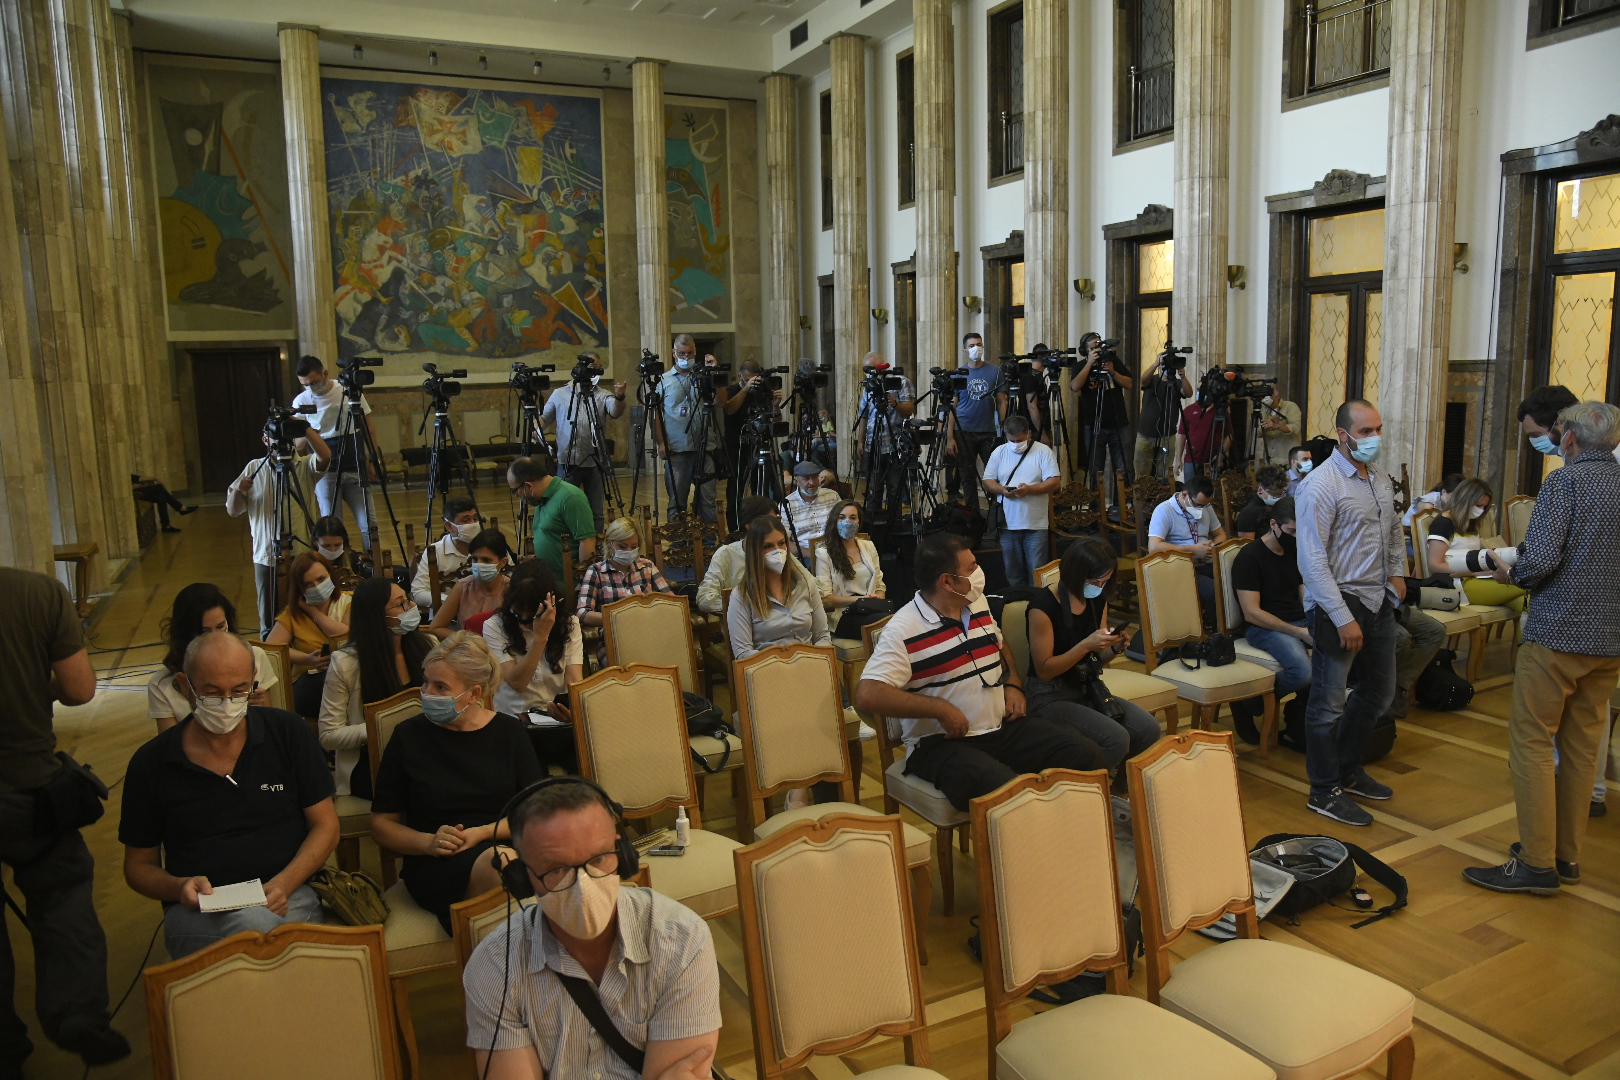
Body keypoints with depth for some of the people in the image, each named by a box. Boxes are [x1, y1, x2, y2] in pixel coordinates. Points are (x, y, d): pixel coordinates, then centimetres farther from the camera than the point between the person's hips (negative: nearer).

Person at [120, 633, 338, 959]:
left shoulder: (288, 732, 6)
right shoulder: (151, 762, 7)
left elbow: (325, 826, 9)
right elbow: (139, 866, 15)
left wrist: (283, 885, -9)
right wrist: (179, 887, -8)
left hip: (286, 897, 1)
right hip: (196, 911, -1)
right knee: (254, 926, -36)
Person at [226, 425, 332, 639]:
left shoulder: (305, 466, 2)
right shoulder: (254, 468, 8)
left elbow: (325, 456, -22)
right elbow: (232, 510, 8)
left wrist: (305, 427, -26)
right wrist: (238, 491, -12)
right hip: (266, 556, 2)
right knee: (269, 626, 7)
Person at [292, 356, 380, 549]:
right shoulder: (300, 402, 2)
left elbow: (370, 429, 5)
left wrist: (372, 462, -2)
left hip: (355, 468, -1)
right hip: (325, 472, 1)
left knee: (368, 525, -2)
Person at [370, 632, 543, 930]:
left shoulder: (509, 731, 9)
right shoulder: (409, 736, 7)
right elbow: (381, 823, 11)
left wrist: (481, 833, -9)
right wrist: (429, 842, -8)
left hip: (505, 846, 1)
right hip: (433, 865, -1)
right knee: (500, 863, -36)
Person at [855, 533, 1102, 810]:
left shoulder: (978, 603, 10)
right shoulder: (904, 631, -14)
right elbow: (867, 695, -23)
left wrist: (1013, 684, 10)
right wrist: (940, 708, -22)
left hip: (1002, 726, 7)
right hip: (942, 743, -7)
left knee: (1086, 755, -11)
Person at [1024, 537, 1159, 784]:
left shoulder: (1098, 599, 6)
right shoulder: (1044, 604, -18)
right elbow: (1044, 670, -17)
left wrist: (1114, 648, -7)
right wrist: (1086, 645, -25)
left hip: (1088, 689, 8)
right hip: (1051, 696, -7)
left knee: (1148, 728, -15)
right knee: (1116, 739, -27)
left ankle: (1119, 792, 9)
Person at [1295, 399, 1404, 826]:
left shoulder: (1381, 481, 10)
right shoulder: (1321, 485, -16)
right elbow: (1312, 561, -20)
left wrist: (1397, 571, 15)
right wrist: (1343, 618, -22)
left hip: (1379, 601, 9)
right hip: (1338, 604, -9)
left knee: (1379, 691, 20)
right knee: (1329, 703, 0)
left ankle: (1347, 769, 38)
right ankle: (1324, 791, 15)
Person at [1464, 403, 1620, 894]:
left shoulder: (1564, 481, -11)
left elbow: (1540, 560, -21)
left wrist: (1512, 574, -1)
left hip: (1558, 632, -7)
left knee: (1532, 742, 0)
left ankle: (1537, 863, 1)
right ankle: (1567, 855, 22)